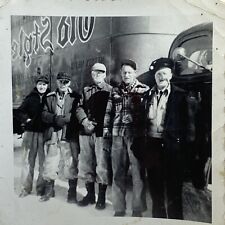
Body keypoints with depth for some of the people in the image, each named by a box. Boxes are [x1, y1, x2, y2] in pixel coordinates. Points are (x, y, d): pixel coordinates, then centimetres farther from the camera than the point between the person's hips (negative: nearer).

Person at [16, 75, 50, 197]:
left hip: (45, 133, -1)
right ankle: (26, 188, 15)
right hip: (30, 132, 1)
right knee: (28, 160, 6)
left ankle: (41, 188, 14)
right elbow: (19, 112, 8)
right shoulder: (30, 98, 7)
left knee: (44, 161, 2)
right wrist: (26, 119, -10)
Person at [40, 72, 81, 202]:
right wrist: (56, 119, -11)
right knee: (50, 164, 7)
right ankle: (49, 191, 26)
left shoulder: (75, 97, 5)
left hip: (70, 136, -3)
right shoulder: (49, 97, 14)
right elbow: (44, 114, 6)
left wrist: (61, 119, -13)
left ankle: (72, 194, 14)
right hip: (53, 136, 3)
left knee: (71, 165, 0)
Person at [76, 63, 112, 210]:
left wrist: (97, 125, -14)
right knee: (86, 163, 12)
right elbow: (79, 108, 10)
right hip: (86, 132, 5)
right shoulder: (86, 90, 18)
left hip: (102, 132, -5)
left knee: (102, 164, -3)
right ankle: (90, 194, 27)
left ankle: (102, 198, 11)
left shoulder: (110, 90, 2)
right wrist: (84, 121, -8)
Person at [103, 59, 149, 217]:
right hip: (117, 135, 4)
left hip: (135, 134, -4)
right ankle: (119, 208, 19)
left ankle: (138, 210, 8)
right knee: (118, 173, 8)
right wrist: (106, 128, 11)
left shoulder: (143, 89, 4)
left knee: (137, 173, -2)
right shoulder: (115, 91, 17)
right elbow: (109, 112, 20)